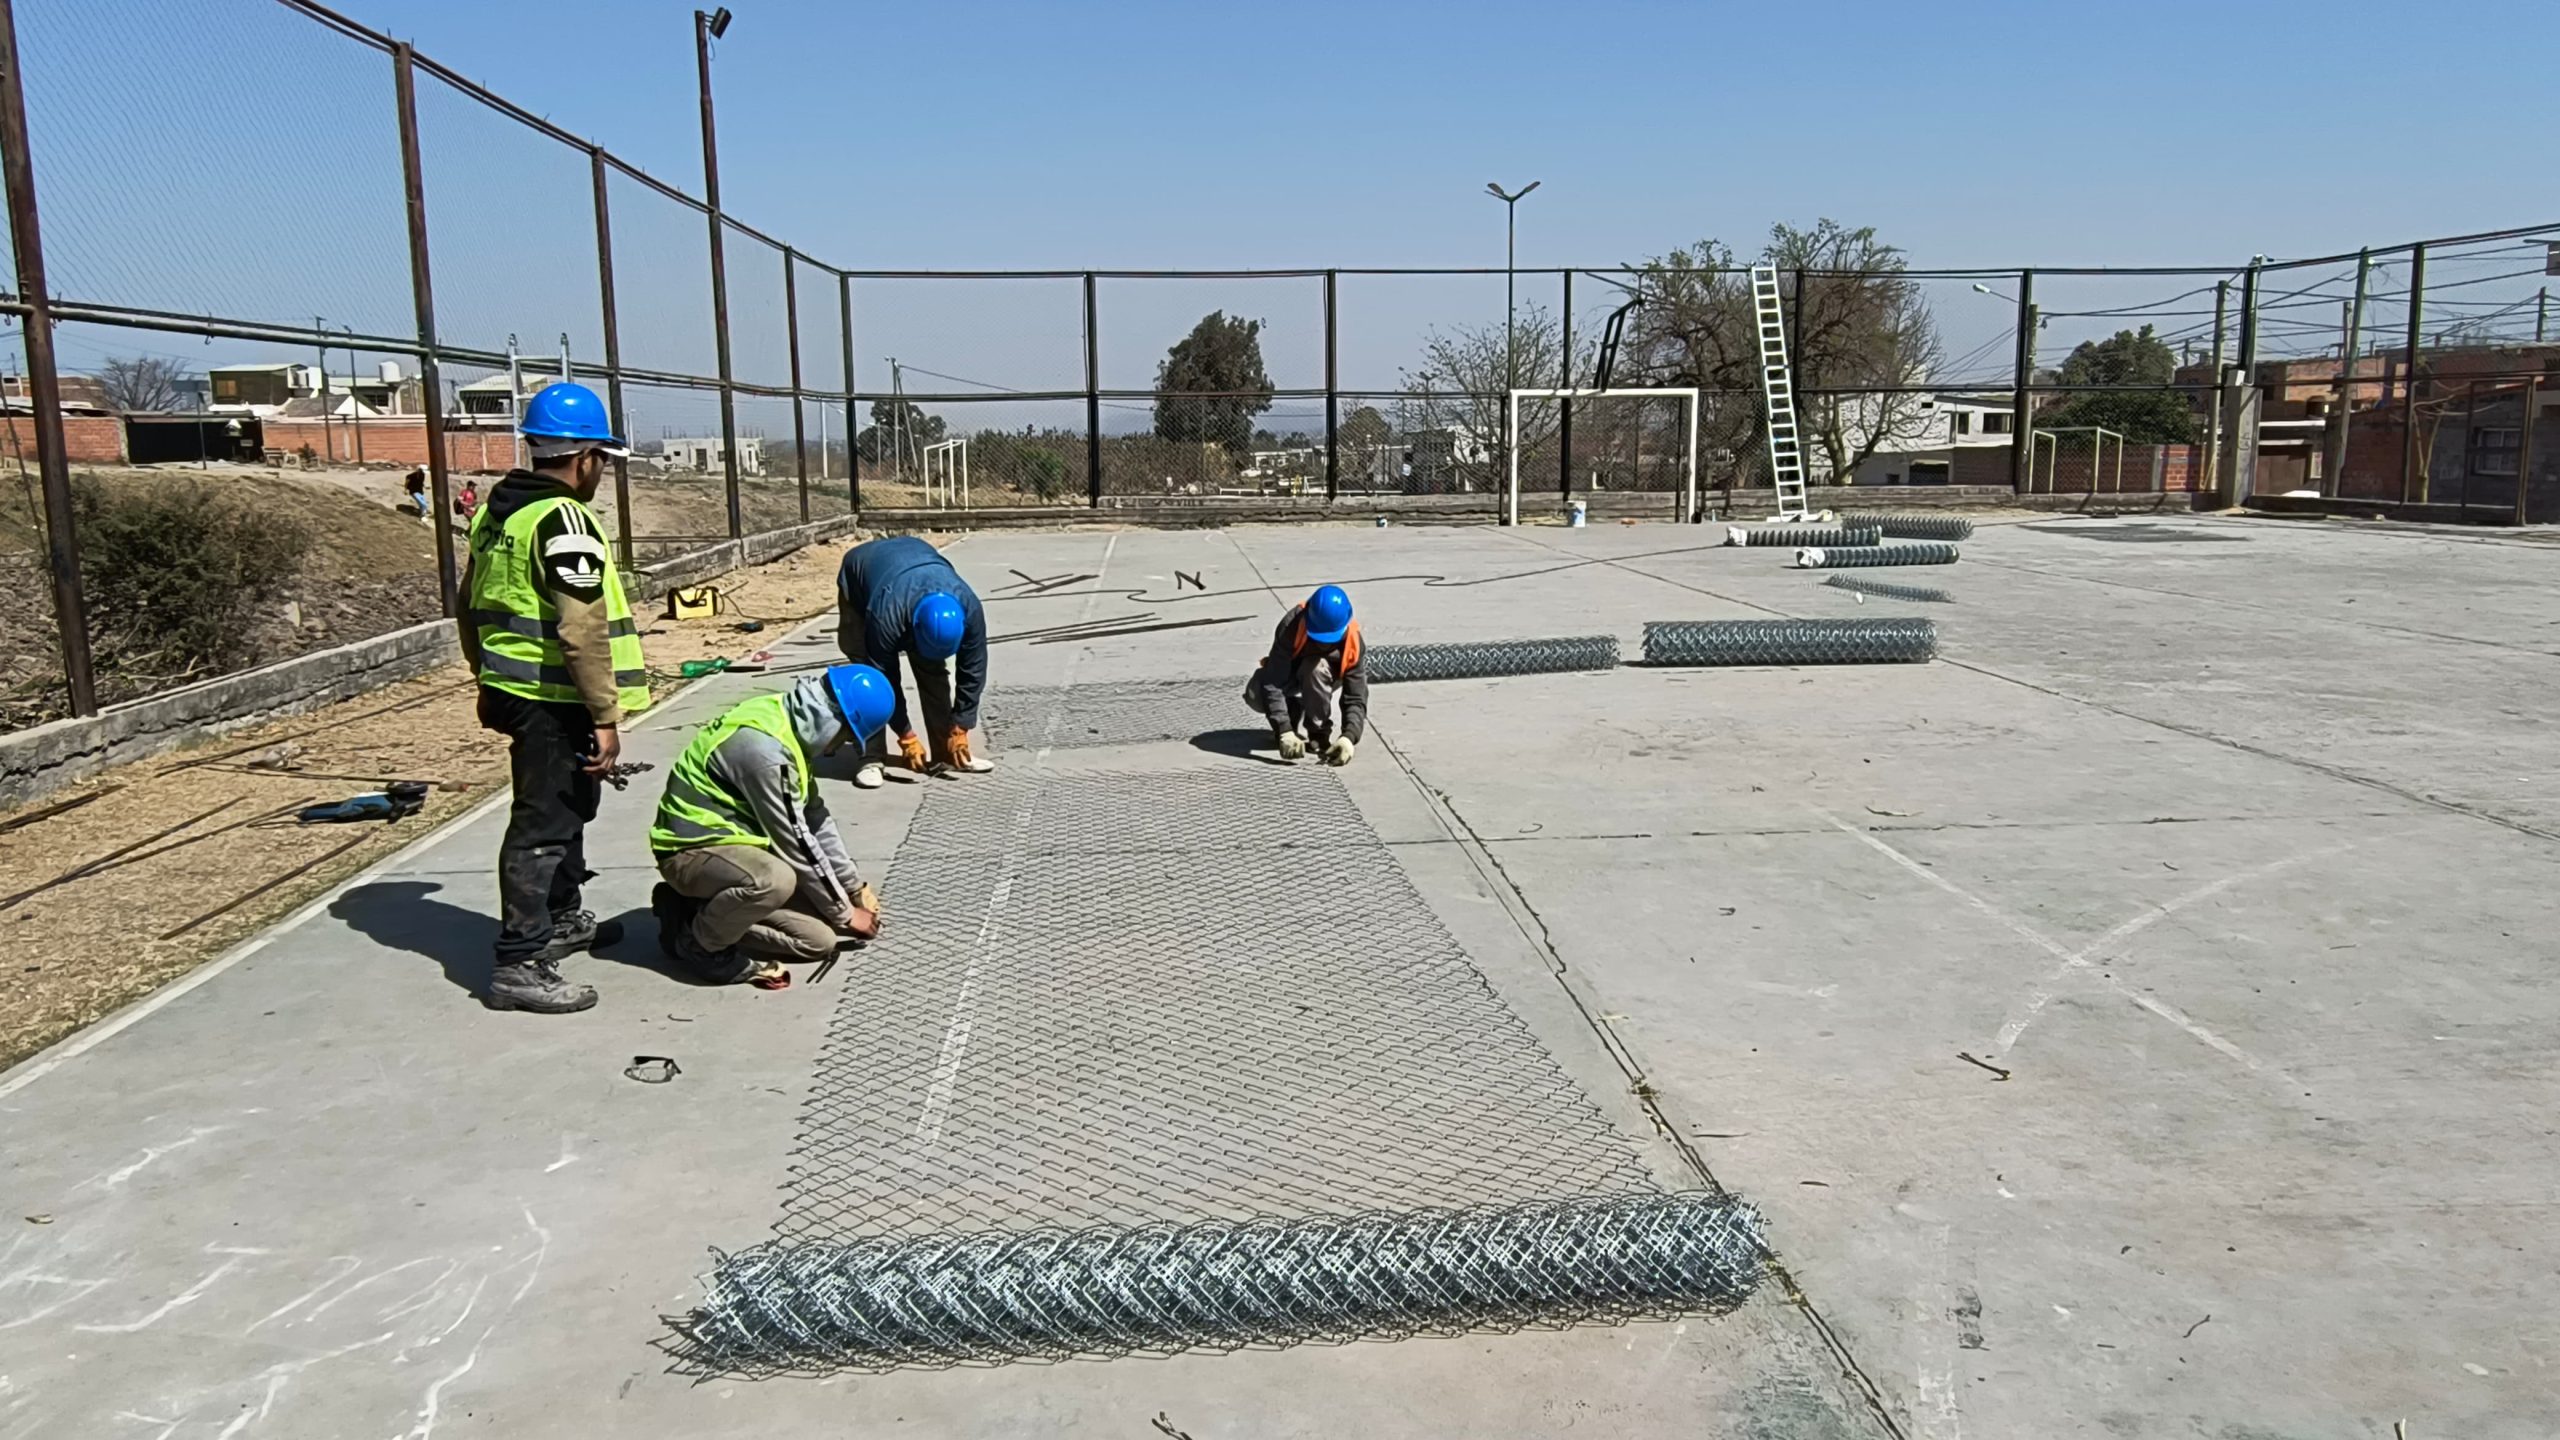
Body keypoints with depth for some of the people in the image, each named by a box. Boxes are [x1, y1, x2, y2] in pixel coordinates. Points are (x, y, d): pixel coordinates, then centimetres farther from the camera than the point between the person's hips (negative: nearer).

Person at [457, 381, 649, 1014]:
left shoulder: (494, 511, 12)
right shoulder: (563, 520, -18)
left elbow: (472, 606, 21)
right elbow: (583, 631, -24)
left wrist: (489, 675, 30)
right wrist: (606, 717, -20)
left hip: (510, 692, 10)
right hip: (554, 704, -10)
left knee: (566, 807, 24)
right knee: (543, 829, -4)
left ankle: (561, 920, 41)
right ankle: (519, 965, 0)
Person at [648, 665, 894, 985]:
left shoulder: (788, 727, 2)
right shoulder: (765, 746, -28)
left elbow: (816, 818, 9)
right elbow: (797, 845, -22)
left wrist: (855, 887, 10)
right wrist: (845, 914, -11)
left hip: (732, 842, 9)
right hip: (693, 849, -9)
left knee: (819, 940, 0)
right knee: (775, 880, -39)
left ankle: (705, 910, 11)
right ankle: (697, 942, -12)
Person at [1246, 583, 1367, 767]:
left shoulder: (1352, 642, -31)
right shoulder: (1291, 626, -37)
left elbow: (1355, 698, -31)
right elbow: (1272, 685, -40)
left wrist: (1348, 737, -49)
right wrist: (1284, 731, -51)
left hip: (1323, 680, 0)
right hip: (1287, 673, 0)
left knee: (1317, 667, -37)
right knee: (1255, 695, -31)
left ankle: (1318, 730, -15)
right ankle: (1296, 717, -1)